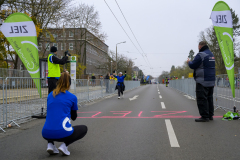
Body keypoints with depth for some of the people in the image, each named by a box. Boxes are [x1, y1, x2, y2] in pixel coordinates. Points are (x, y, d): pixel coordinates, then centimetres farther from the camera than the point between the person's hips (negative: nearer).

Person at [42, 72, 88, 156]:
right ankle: (64, 145, -1)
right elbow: (74, 117, 16)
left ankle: (50, 144, 12)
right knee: (84, 128, 22)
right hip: (62, 134, -5)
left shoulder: (50, 95, 14)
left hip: (46, 134, 5)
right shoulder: (72, 97, 3)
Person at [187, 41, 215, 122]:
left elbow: (193, 65, -13)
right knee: (209, 98, 15)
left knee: (202, 99, -5)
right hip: (211, 81, 9)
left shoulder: (201, 55, -13)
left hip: (203, 82, -9)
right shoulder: (211, 54, 17)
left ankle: (204, 116, -5)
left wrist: (189, 62, 9)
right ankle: (210, 115, 20)